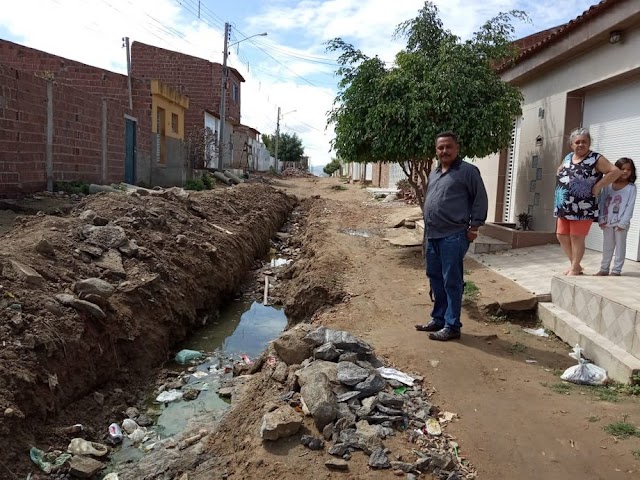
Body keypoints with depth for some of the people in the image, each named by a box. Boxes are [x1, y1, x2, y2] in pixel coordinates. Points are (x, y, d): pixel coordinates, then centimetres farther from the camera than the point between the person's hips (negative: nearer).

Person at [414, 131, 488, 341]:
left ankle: (452, 326, 5)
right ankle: (438, 319, 26)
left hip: (453, 236, -8)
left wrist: (474, 226, -10)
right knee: (435, 279, 14)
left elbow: (480, 199, -6)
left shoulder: (468, 171, -5)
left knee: (452, 282, -3)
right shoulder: (433, 174, 17)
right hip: (432, 236, 8)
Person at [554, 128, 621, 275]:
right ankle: (575, 264, 25)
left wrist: (597, 187, -16)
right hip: (564, 207, 7)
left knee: (576, 238, -2)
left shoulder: (596, 159, -8)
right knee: (562, 236, 9)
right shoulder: (568, 157, 12)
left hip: (582, 208, -7)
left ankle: (574, 269, 11)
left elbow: (615, 171, -13)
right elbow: (560, 170, 31)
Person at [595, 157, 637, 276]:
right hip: (607, 222, 3)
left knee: (620, 246, 5)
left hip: (621, 223, -3)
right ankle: (604, 269, 22)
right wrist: (601, 218, -4)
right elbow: (602, 202, 4)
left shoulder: (631, 188, -3)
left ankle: (616, 270, 11)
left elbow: (630, 206, -8)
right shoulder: (608, 185, 3)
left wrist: (623, 223, -13)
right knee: (607, 246, 12)